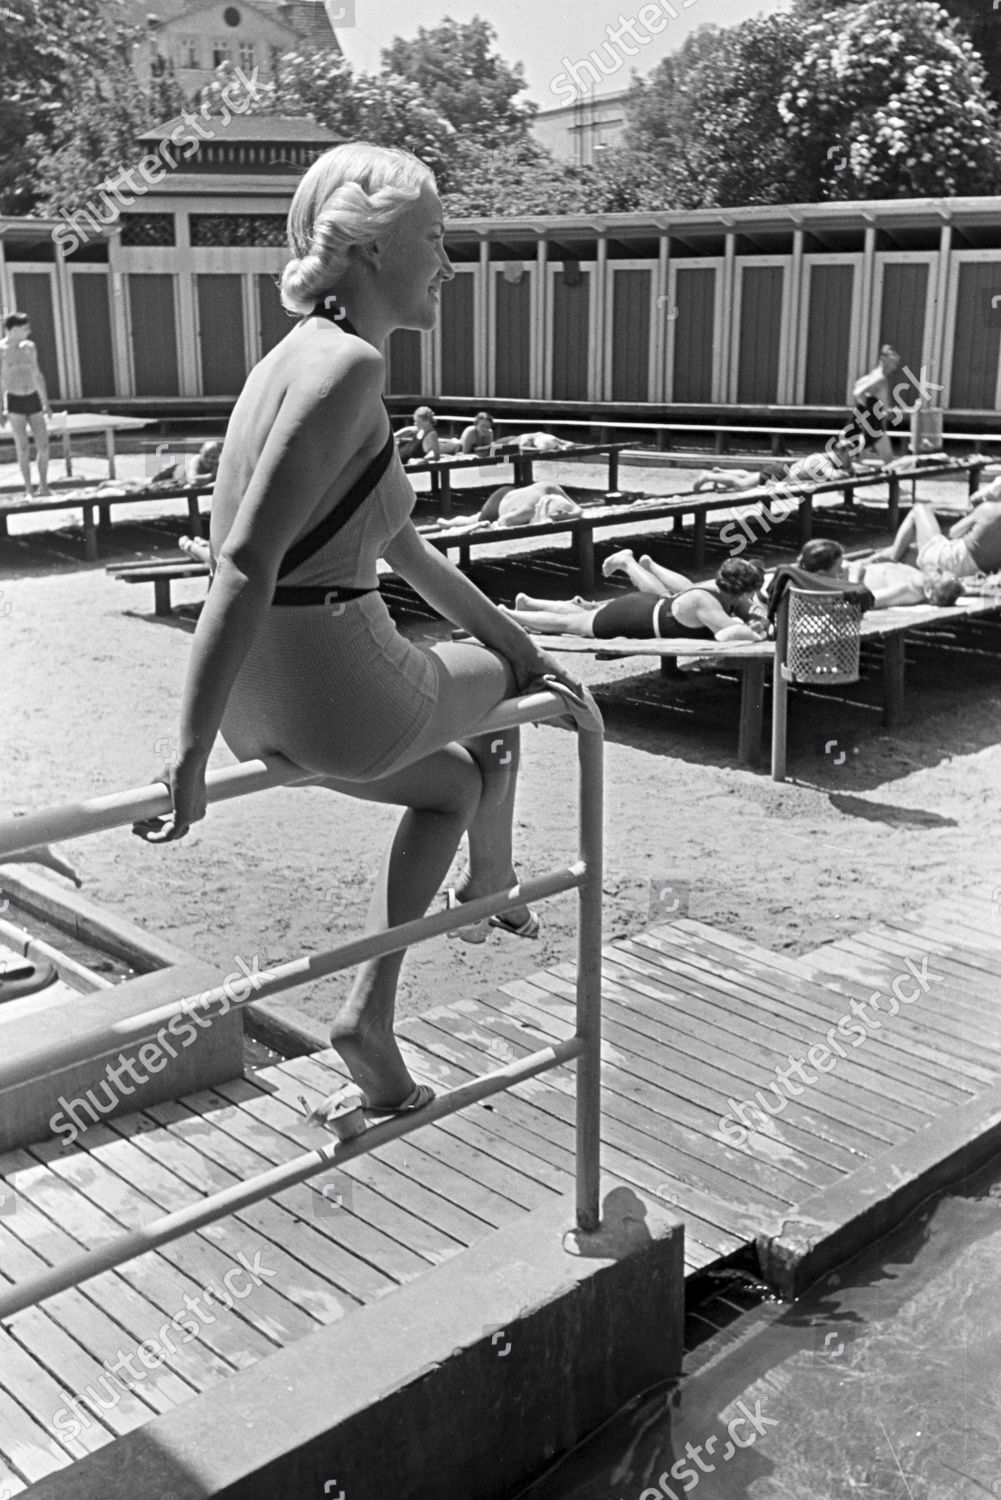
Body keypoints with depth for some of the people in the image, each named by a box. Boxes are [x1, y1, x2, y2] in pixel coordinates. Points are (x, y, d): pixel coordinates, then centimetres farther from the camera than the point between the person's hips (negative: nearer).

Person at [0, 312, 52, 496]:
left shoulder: (29, 347, 9)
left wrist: (46, 403, 18)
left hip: (33, 400, 4)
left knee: (43, 445, -1)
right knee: (23, 448, -4)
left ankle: (43, 487, 12)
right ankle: (28, 489, 6)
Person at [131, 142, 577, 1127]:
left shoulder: (307, 356, 13)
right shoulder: (348, 365, -19)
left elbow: (400, 544, 22)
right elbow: (247, 563, -27)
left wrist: (505, 632, 27)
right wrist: (190, 754, -27)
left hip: (262, 705, 9)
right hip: (337, 693, -9)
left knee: (450, 781, 33)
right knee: (499, 683, 24)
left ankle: (368, 1018, 30)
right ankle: (491, 887, 52)